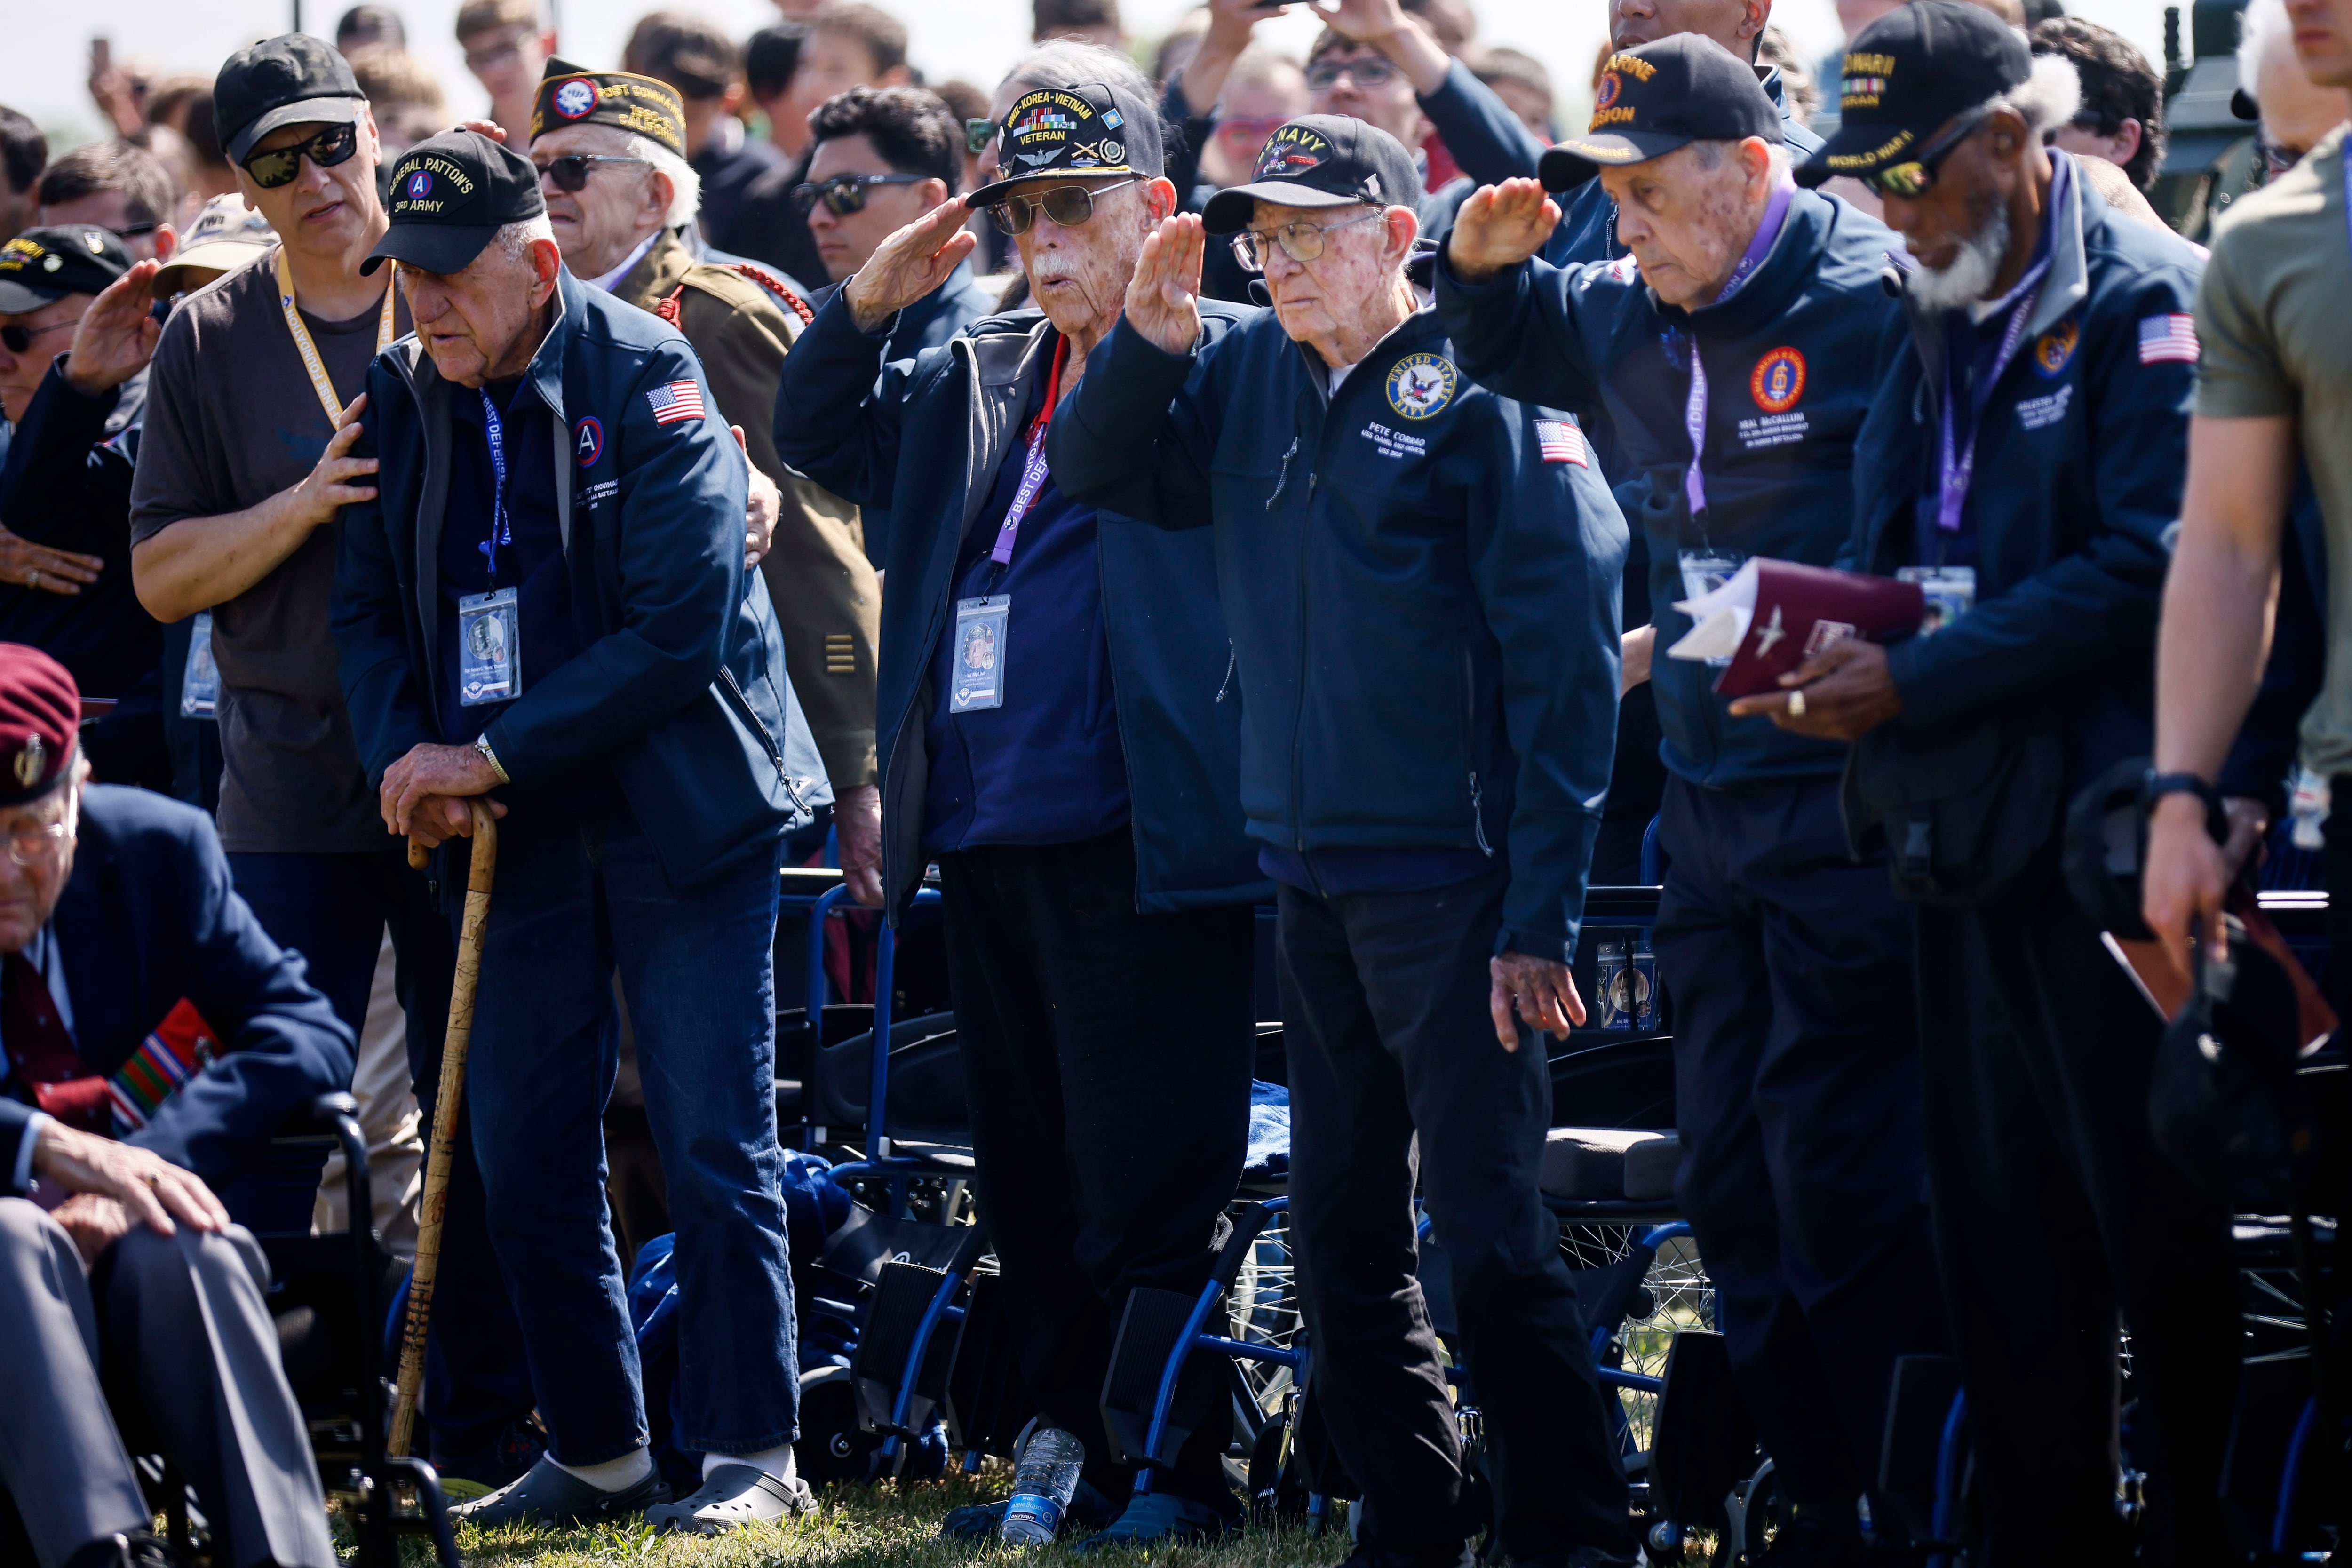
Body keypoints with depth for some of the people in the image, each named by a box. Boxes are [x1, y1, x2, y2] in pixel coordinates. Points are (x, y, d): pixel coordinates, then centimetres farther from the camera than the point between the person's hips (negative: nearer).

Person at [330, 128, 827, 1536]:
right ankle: (598, 1456, 17)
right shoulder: (402, 398, 5)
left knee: (713, 1143, -4)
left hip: (679, 811, -5)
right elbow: (371, 609, 11)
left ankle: (753, 1456, 3)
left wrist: (492, 755, -16)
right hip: (515, 830, 6)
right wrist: (408, 763, -9)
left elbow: (679, 628, -17)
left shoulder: (649, 378, -11)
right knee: (525, 1149, 6)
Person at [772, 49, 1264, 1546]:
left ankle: (1181, 1464, 2)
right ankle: (1083, 1452, 19)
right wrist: (870, 302, 6)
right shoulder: (979, 378, 18)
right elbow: (818, 436, 21)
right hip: (987, 846, 7)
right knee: (1034, 1181, 12)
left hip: (1139, 846, -7)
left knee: (1148, 1183, -6)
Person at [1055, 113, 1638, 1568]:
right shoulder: (1244, 375, 10)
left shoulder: (1480, 393, -10)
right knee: (1343, 1233, 12)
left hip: (1451, 883, -7)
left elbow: (1567, 662, -12)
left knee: (1491, 1232, -8)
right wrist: (1149, 339, -6)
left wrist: (1541, 914, -16)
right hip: (1311, 877, 7)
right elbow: (1101, 473, 13)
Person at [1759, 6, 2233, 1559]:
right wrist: (1825, 649, -1)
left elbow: (2148, 568, -17)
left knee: (2153, 1222, -4)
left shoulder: (2147, 299, -8)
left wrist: (1915, 683, -17)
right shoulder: (1938, 327, 16)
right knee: (2002, 1240, 9)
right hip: (1969, 836, 8)